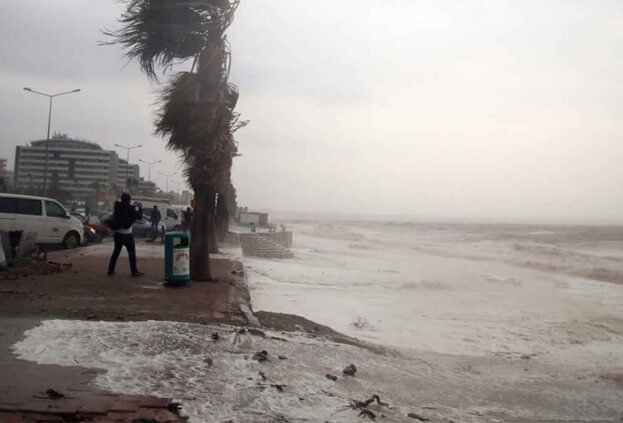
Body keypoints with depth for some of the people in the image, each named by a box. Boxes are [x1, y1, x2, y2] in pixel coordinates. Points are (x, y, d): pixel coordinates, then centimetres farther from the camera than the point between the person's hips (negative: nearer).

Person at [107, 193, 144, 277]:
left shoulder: (117, 207, 3)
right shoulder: (129, 208, -15)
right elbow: (139, 216, -7)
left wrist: (133, 207, 19)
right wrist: (140, 208, 9)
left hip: (117, 233, 6)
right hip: (126, 234, -6)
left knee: (116, 251, 15)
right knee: (132, 252, 2)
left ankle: (110, 270, 16)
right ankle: (134, 271, 4)